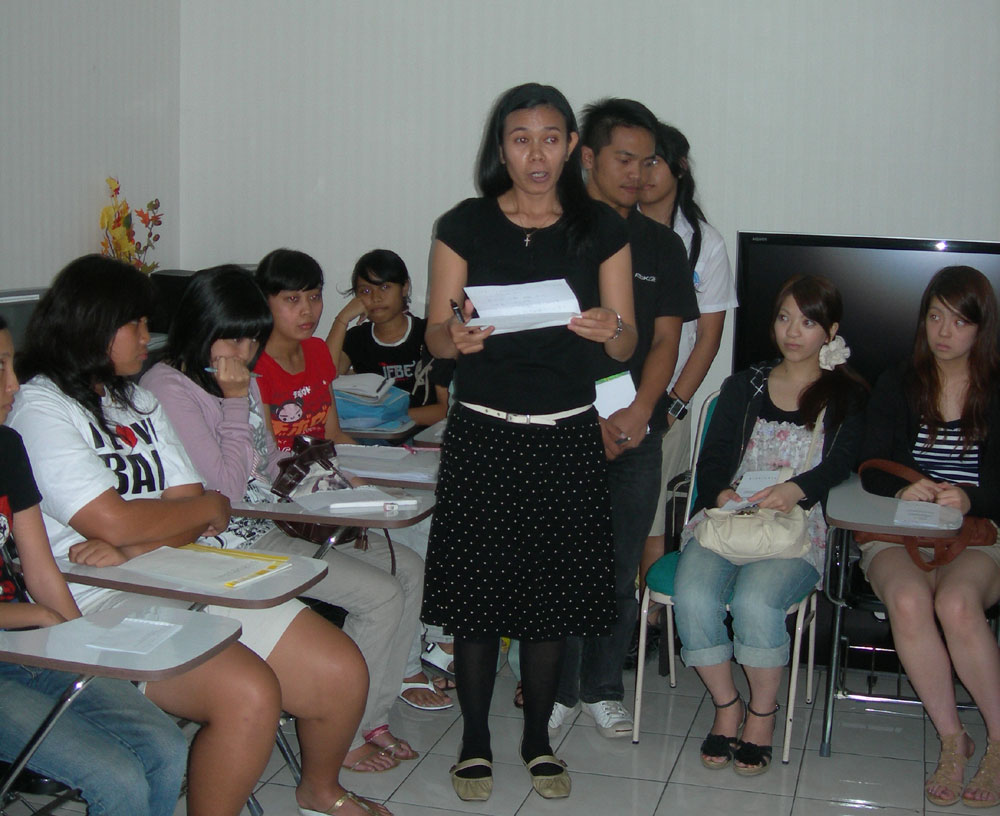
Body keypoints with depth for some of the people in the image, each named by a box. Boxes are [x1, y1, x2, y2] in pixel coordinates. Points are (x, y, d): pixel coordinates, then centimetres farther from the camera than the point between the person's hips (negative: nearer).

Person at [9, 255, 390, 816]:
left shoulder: (138, 400, 21)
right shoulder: (39, 409, -6)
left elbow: (187, 517, 11)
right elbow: (113, 521, -17)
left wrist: (132, 547, -11)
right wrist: (212, 506, 0)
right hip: (106, 607, -8)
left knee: (343, 672, -3)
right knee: (248, 693, -31)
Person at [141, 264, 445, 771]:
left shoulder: (240, 379, 14)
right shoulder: (168, 387, -15)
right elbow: (227, 489, -19)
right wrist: (236, 402, -16)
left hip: (270, 526, 9)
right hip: (229, 544, -9)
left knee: (407, 569, 2)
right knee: (381, 595, -15)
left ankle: (369, 717, 8)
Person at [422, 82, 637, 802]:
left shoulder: (601, 229, 3)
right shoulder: (465, 225, 0)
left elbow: (628, 344, 3)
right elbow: (435, 334, 0)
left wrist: (609, 330, -20)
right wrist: (456, 337, -23)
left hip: (567, 436, 1)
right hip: (482, 432, -1)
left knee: (553, 591, 7)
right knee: (478, 586, 2)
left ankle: (538, 738, 25)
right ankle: (475, 740, 21)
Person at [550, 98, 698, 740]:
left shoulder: (663, 245, 12)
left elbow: (665, 338, 7)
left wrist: (639, 411, -10)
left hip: (636, 431, 3)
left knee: (620, 570, 7)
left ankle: (603, 688, 22)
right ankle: (557, 689, 14)